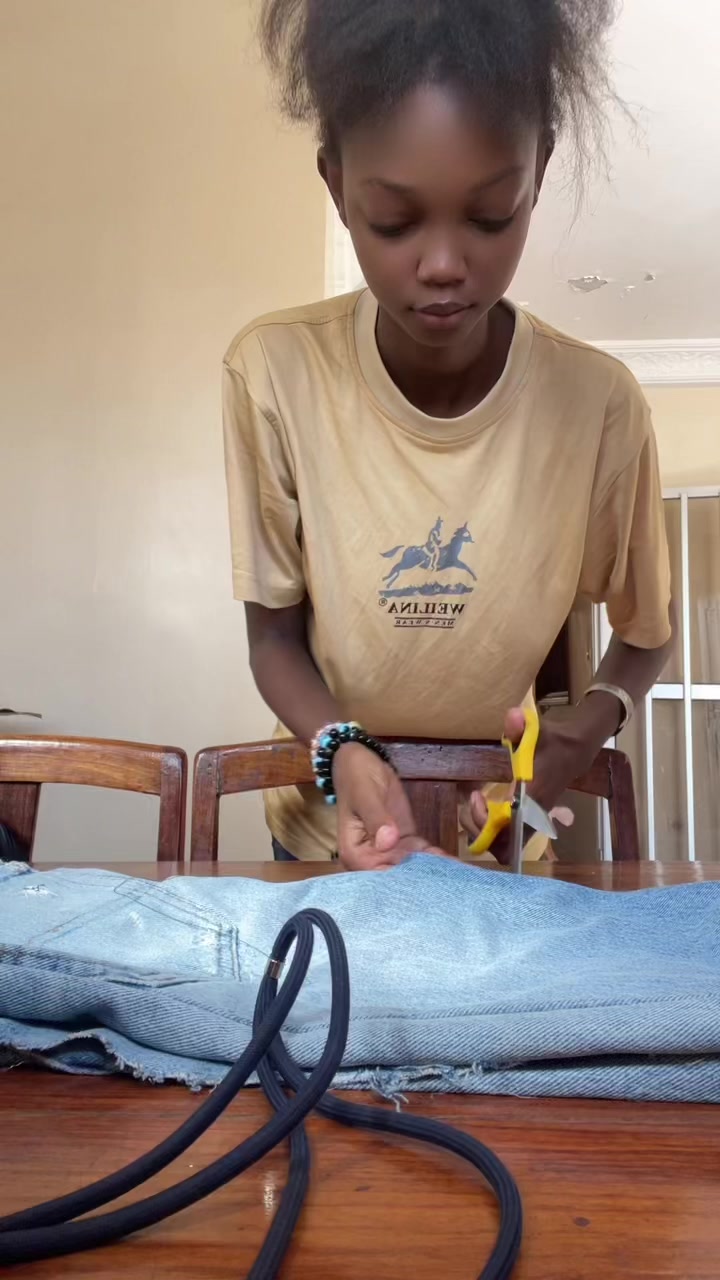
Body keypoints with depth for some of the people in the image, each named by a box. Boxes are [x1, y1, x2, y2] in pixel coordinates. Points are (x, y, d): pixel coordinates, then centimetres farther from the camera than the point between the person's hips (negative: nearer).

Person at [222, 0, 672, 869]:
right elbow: (275, 635, -10)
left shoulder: (598, 402, -19)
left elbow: (645, 634, -3)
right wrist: (343, 750, -28)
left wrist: (583, 735, -22)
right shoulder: (272, 373, -20)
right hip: (326, 832, 0)